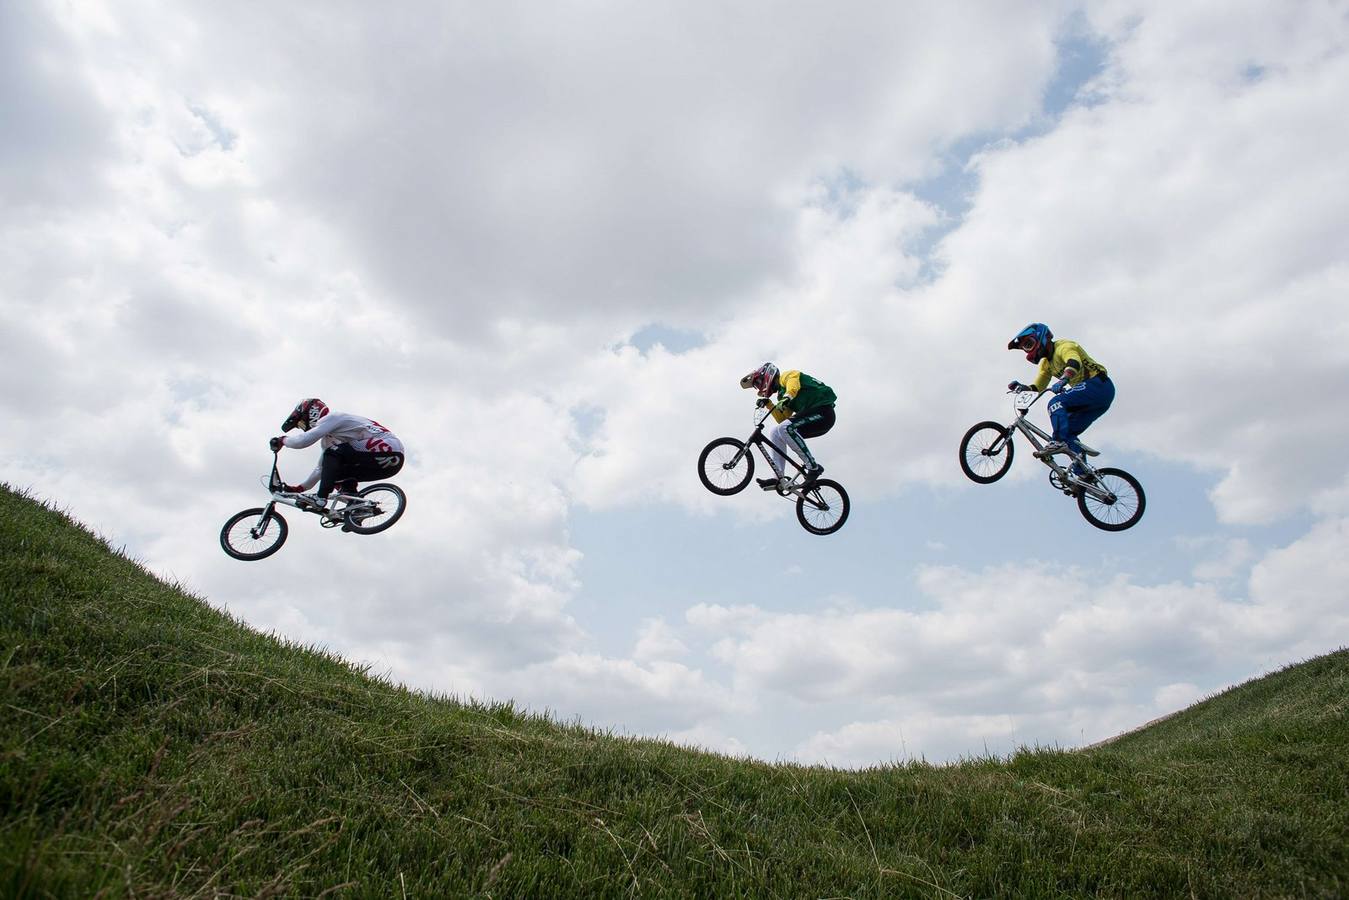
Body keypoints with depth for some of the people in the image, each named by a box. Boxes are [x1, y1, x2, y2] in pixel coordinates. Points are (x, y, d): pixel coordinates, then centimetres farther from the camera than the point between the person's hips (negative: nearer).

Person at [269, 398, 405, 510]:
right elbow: (321, 469, 32)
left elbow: (303, 440, -15)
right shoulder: (328, 439, 25)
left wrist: (281, 440, 3)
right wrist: (299, 488, 29)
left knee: (333, 455, -13)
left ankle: (321, 497, -12)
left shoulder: (332, 418, -4)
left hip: (388, 453, -10)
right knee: (339, 472, 18)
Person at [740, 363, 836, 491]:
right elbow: (782, 419, 13)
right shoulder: (782, 394, 26)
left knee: (785, 428, -26)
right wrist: (769, 404, 5)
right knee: (776, 432, 2)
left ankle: (813, 467, -20)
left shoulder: (787, 376, 1)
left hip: (823, 411, -9)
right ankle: (780, 478, -6)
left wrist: (786, 397, -43)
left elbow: (793, 386, -24)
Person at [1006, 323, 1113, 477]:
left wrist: (1062, 381, -49)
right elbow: (1038, 387, 16)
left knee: (1056, 403, -26)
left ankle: (1059, 442, -35)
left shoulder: (1063, 346, -10)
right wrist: (1021, 387, -4)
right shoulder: (1046, 363, 18)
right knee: (1068, 431, 2)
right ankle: (1083, 472, 0)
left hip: (1099, 385, -10)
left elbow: (1074, 363, -32)